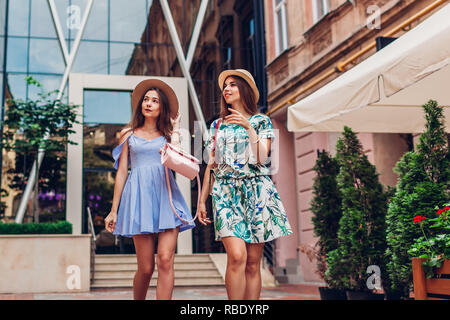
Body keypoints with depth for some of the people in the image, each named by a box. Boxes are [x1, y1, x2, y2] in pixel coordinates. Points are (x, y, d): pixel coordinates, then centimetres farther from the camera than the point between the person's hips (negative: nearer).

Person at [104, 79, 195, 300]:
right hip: (140, 196, 0)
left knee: (165, 260, -13)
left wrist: (175, 131, 6)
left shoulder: (169, 136, 17)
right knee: (145, 268, -4)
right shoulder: (129, 134, 17)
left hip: (165, 196, 1)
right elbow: (121, 172, 13)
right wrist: (114, 210, 7)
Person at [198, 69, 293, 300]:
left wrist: (248, 127, -10)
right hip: (225, 192, 1)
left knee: (253, 262, -2)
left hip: (256, 192, 0)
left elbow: (262, 158, -4)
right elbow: (211, 166, 15)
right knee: (237, 256, -17)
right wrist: (202, 200, 11)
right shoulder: (217, 125, 17)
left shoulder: (261, 121, 10)